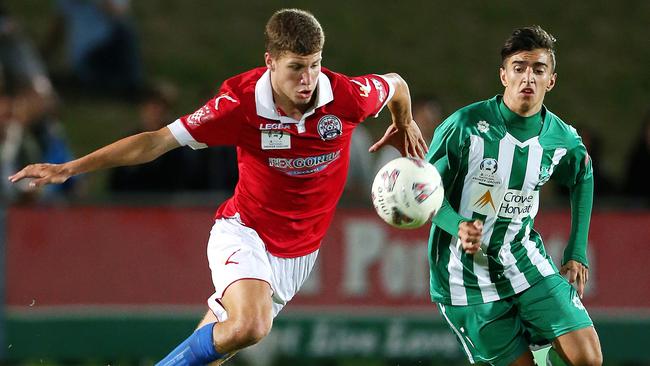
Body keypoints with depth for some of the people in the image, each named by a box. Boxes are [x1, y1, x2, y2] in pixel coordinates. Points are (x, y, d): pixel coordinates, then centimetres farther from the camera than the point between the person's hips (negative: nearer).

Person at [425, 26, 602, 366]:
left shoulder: (562, 139, -4)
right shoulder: (465, 126, -16)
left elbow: (582, 177, 18)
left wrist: (577, 252, 14)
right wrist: (458, 227, -29)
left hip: (524, 259, 3)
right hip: (467, 273, -3)